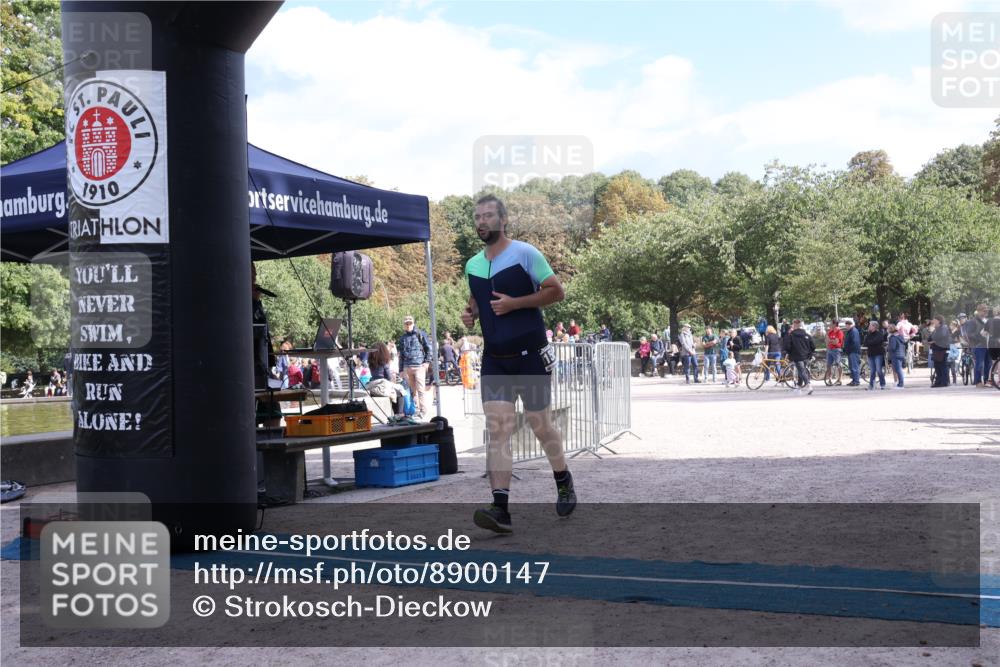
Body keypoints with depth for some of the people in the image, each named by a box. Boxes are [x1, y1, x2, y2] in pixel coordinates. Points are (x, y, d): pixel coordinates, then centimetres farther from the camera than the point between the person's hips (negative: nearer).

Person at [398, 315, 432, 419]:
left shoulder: (420, 334, 4)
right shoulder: (402, 338, 16)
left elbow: (428, 348, 4)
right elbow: (401, 355, 20)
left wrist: (427, 361, -6)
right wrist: (401, 369, 16)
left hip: (419, 366, -5)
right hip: (407, 368, 5)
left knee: (420, 389, -9)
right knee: (412, 390, 6)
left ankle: (423, 411, -7)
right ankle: (415, 410, 12)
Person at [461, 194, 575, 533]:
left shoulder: (525, 253, -7)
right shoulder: (472, 266, 11)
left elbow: (557, 291, -8)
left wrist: (514, 303, -17)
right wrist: (470, 313, 5)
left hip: (530, 355, -4)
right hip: (494, 359, 4)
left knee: (541, 425, 8)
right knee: (497, 429, -9)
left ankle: (564, 483, 34)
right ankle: (500, 508, -14)